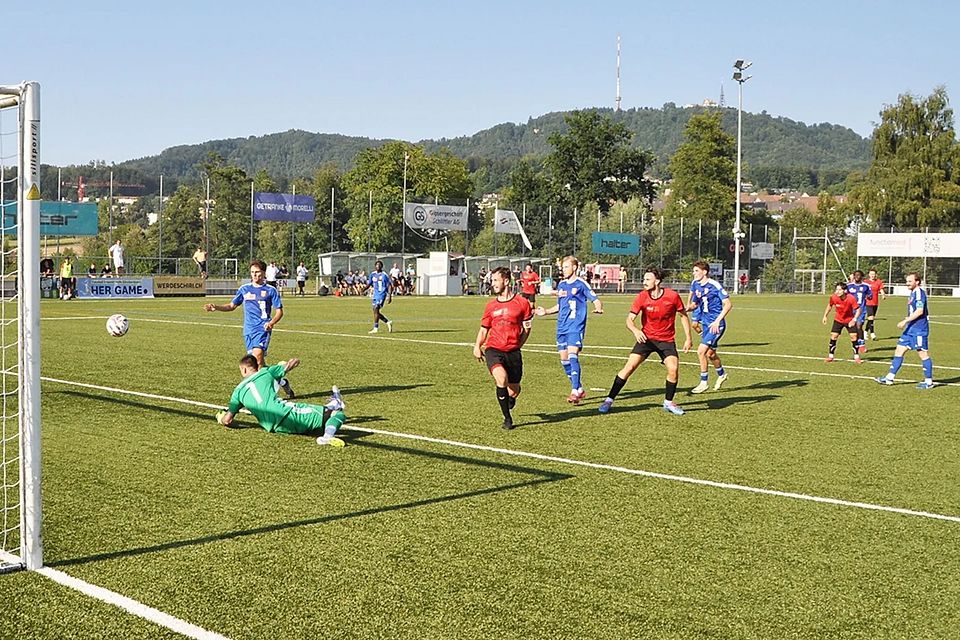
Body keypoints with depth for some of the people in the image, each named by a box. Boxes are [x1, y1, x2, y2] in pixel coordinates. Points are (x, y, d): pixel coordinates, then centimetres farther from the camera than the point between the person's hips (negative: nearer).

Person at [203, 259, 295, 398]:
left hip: (263, 329, -4)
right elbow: (232, 305, 19)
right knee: (256, 363, 2)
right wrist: (216, 307, 3)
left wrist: (272, 323, -15)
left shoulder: (270, 290, 2)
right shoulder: (244, 289, 13)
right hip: (248, 330, 4)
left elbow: (279, 311, 3)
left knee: (257, 356, -24)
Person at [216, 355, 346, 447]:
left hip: (274, 428, 2)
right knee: (339, 414, -2)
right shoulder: (266, 372, 18)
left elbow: (227, 421, 13)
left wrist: (220, 417, 38)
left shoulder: (238, 390, 20)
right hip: (285, 413, -2)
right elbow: (295, 361, 26)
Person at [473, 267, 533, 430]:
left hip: (513, 351, 0)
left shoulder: (522, 303, 1)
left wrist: (517, 345, 1)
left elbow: (527, 328, 8)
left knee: (513, 391, 2)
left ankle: (511, 397, 44)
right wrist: (477, 346, 2)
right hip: (493, 349, 0)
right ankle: (507, 417, -11)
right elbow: (484, 329, 17)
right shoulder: (490, 306, 9)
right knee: (501, 378, -28)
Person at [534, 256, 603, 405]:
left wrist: (598, 308, -26)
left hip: (576, 326, -7)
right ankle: (579, 389, 18)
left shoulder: (580, 283, -4)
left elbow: (595, 299, -6)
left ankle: (575, 392, -19)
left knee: (573, 356, -19)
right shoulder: (561, 285, 15)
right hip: (562, 327, 7)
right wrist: (546, 312, 13)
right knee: (564, 359, 5)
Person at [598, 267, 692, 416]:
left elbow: (683, 315, 3)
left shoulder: (672, 296, -12)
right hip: (646, 337, 0)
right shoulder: (642, 297, -10)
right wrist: (635, 330, -35)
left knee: (673, 369, -18)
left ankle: (668, 403, 6)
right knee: (629, 366, -12)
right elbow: (629, 319, -13)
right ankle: (609, 400, -3)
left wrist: (688, 338, 1)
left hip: (667, 340, 0)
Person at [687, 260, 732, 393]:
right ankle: (721, 375, 46)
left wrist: (717, 321, -22)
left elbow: (728, 304, -16)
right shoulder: (695, 285, 5)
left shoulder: (715, 286, -17)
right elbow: (694, 304, 17)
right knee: (710, 353, 20)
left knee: (701, 351, -15)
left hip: (716, 325, -8)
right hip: (705, 323, 8)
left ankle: (704, 383, -2)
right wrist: (688, 308, -7)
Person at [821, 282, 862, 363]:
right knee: (833, 336, -6)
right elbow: (830, 305, 2)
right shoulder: (834, 297, -20)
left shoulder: (851, 298, -28)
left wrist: (854, 319, -32)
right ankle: (830, 356, 7)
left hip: (850, 320, -2)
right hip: (838, 320, 2)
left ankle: (856, 357, 7)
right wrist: (825, 316, 3)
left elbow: (858, 309, -20)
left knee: (854, 336, -8)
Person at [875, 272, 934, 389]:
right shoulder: (913, 293, 15)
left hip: (919, 329, -10)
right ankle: (890, 377, 9)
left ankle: (929, 382, 6)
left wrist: (905, 321, -22)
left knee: (923, 354, -2)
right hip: (911, 329, 10)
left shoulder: (919, 293, -14)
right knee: (899, 351, 8)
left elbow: (919, 311, -23)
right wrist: (907, 322, 21)